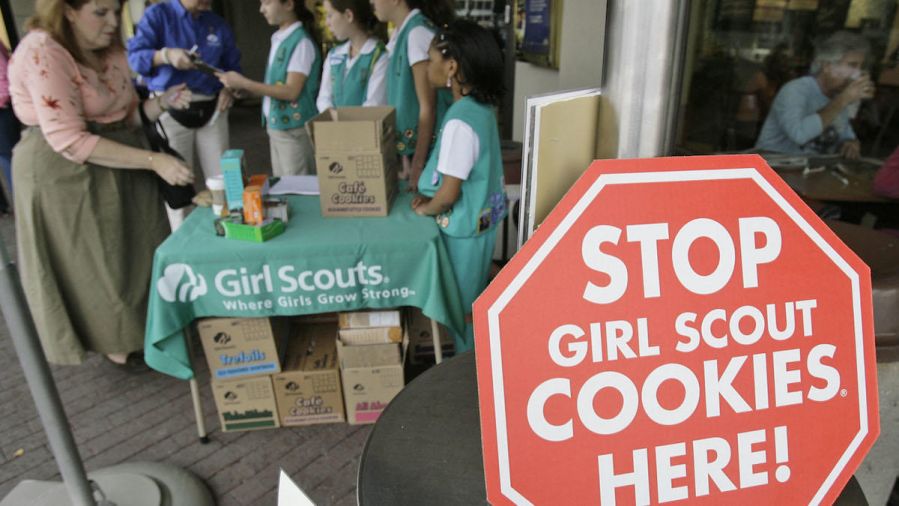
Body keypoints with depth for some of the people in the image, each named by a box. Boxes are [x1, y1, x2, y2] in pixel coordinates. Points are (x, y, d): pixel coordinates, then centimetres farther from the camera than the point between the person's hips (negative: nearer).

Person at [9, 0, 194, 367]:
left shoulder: (109, 50, 6)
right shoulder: (42, 52, -20)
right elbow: (69, 141, -26)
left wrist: (162, 103, -9)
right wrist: (153, 161, -29)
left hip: (121, 168, 8)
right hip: (65, 173, -8)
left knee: (134, 253, 14)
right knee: (94, 265, 6)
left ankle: (138, 331, 33)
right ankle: (115, 343, 25)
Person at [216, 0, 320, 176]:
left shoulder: (301, 42, -14)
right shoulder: (278, 39, 9)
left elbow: (291, 91, -19)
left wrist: (244, 83, -18)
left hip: (294, 128, -8)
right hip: (276, 125, 8)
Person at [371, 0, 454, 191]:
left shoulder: (418, 33, -17)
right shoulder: (402, 33, 8)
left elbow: (428, 107, -18)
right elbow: (406, 103, 12)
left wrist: (418, 166, -15)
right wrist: (406, 157, 14)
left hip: (426, 149, -8)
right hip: (412, 145, 8)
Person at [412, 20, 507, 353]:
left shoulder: (461, 120, -28)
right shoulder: (481, 107, 1)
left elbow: (449, 192, -25)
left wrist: (426, 209, -6)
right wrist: (430, 197, 5)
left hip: (465, 226, -9)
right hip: (481, 219, 9)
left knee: (463, 307, 11)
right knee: (473, 302, 25)